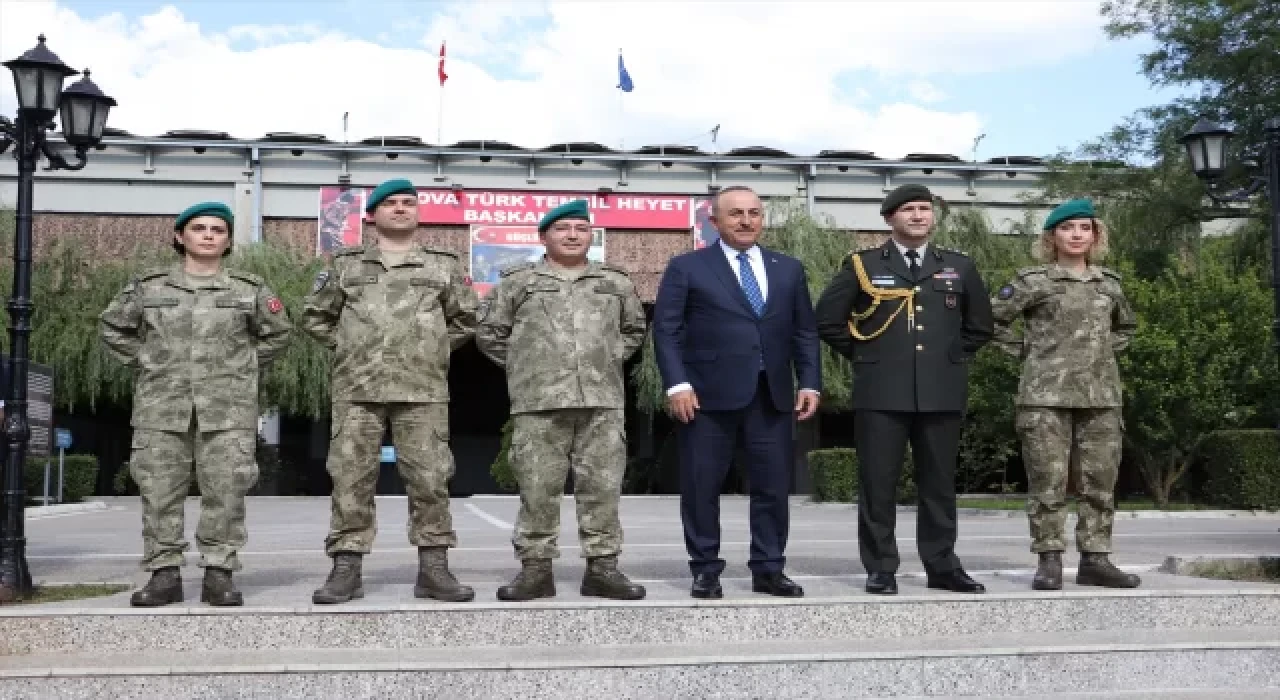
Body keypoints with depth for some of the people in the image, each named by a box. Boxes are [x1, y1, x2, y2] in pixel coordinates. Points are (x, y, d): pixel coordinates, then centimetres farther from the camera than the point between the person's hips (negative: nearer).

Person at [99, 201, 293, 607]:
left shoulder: (249, 289, 7)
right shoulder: (148, 286, 9)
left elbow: (278, 332, 17)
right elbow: (112, 326, 19)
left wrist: (243, 365, 9)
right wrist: (143, 363, 9)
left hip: (228, 408, -1)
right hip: (162, 406, 1)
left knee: (225, 491, -4)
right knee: (160, 491, 0)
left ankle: (219, 574, 3)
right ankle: (164, 573, 8)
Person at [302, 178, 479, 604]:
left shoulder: (443, 266, 12)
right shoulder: (345, 265, 13)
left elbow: (465, 320, 19)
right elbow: (315, 317, 18)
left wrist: (433, 350, 10)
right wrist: (349, 347, 9)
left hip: (423, 390, 0)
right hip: (357, 389, 0)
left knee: (429, 479, -1)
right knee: (351, 479, -1)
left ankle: (433, 569, 6)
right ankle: (346, 568, 6)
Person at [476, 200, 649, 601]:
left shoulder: (616, 282, 15)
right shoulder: (518, 281, 9)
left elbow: (634, 329, 28)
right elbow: (488, 333, 14)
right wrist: (522, 367, 10)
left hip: (603, 402, 2)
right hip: (538, 404, -2)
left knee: (602, 487, 1)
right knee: (538, 489, -1)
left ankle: (602, 568, 9)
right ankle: (535, 568, 8)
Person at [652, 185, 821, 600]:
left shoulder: (789, 269, 15)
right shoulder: (687, 267, 4)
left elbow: (804, 332, 15)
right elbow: (666, 329, -2)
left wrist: (809, 383, 4)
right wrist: (677, 384, -13)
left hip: (772, 395, 3)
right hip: (708, 394, -3)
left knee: (773, 487, 4)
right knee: (701, 486, 1)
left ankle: (768, 570, 15)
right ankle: (705, 570, 13)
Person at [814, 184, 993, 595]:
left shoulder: (959, 266, 11)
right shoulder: (863, 265, 3)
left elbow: (980, 325, 22)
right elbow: (827, 319, 6)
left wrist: (952, 359, 13)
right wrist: (864, 356, 5)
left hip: (941, 393, 3)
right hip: (881, 393, -2)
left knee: (939, 483, 8)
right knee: (877, 484, -1)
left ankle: (942, 567, 17)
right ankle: (881, 569, 7)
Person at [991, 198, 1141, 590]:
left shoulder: (1109, 284, 13)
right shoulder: (1034, 281, -1)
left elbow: (1126, 326, 30)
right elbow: (991, 318, -2)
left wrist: (1106, 352, 14)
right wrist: (1024, 350, -3)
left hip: (1101, 396, 5)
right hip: (1046, 395, -4)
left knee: (1100, 481, 5)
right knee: (1047, 481, -5)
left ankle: (1095, 559, 12)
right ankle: (1049, 561, 1)